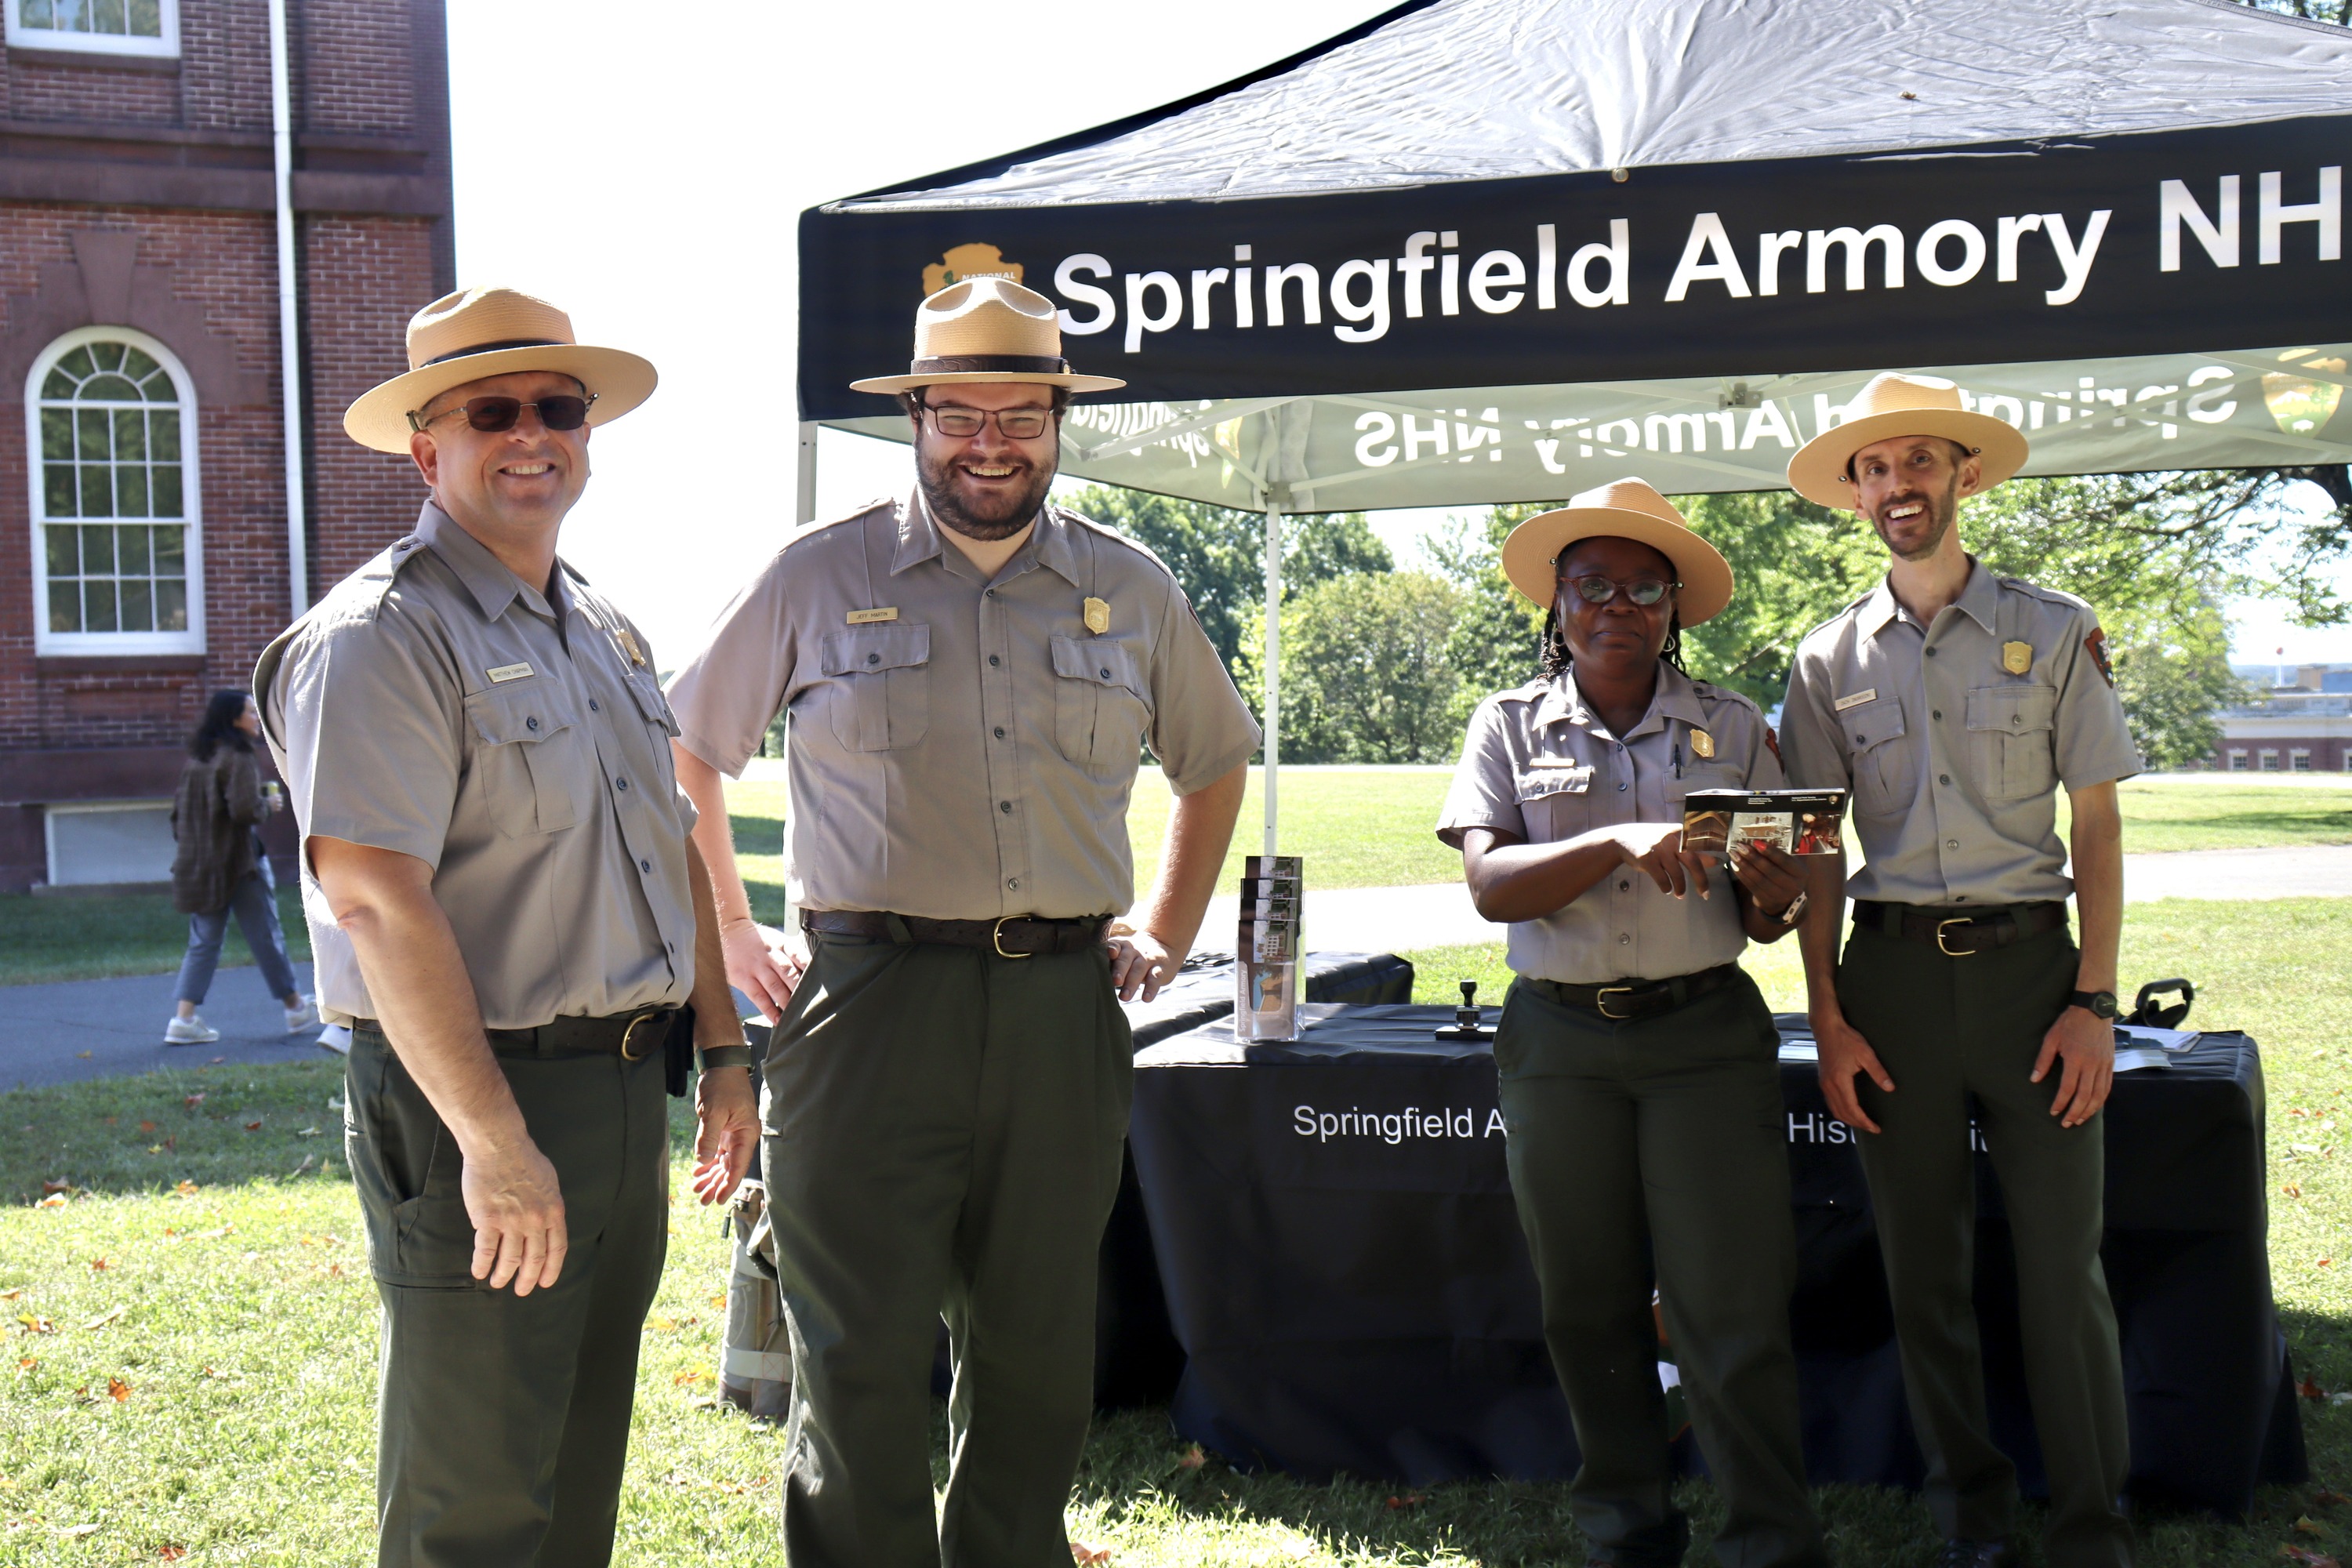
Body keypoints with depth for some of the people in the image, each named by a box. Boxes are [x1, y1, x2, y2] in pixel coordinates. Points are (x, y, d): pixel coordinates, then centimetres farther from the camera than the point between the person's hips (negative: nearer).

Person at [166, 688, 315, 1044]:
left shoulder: (195, 758, 10)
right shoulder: (237, 758, -15)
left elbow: (179, 809, 14)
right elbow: (244, 810, -23)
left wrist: (187, 841, 20)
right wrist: (269, 803, -5)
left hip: (198, 864, 7)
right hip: (239, 861, -7)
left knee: (204, 941, 9)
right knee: (266, 936, 5)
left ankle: (184, 1018, 1)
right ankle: (295, 1008, 16)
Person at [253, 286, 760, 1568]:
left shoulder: (603, 631, 15)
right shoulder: (382, 637, -13)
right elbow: (375, 898, -23)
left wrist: (723, 1051, 16)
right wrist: (495, 1142, -26)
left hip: (627, 1091, 8)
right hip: (477, 1097, -8)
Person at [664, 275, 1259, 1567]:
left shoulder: (1131, 589, 10)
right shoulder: (820, 576, 3)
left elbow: (1216, 761, 25)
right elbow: (682, 751, 12)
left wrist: (1166, 932, 16)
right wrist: (733, 938, 7)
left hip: (1064, 1010, 3)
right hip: (871, 1006, -3)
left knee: (1036, 1353, 11)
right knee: (861, 1360, -1)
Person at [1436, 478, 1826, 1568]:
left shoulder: (1733, 728, 7)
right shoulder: (1510, 726, 5)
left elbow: (1759, 922, 9)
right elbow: (1491, 885, -9)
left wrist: (1770, 897, -16)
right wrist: (1619, 843, -24)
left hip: (1706, 1036, -1)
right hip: (1558, 1042, 1)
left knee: (1729, 1305, -5)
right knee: (1587, 1303, 9)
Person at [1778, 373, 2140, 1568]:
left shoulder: (2054, 631, 4)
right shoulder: (1830, 659, 8)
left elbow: (2096, 827, 3)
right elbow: (1816, 854, 8)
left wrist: (2094, 1001, -5)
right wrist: (1828, 1019, 0)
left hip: (2029, 962, -2)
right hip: (1892, 973, 2)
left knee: (2063, 1268, -3)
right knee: (1923, 1271, 8)